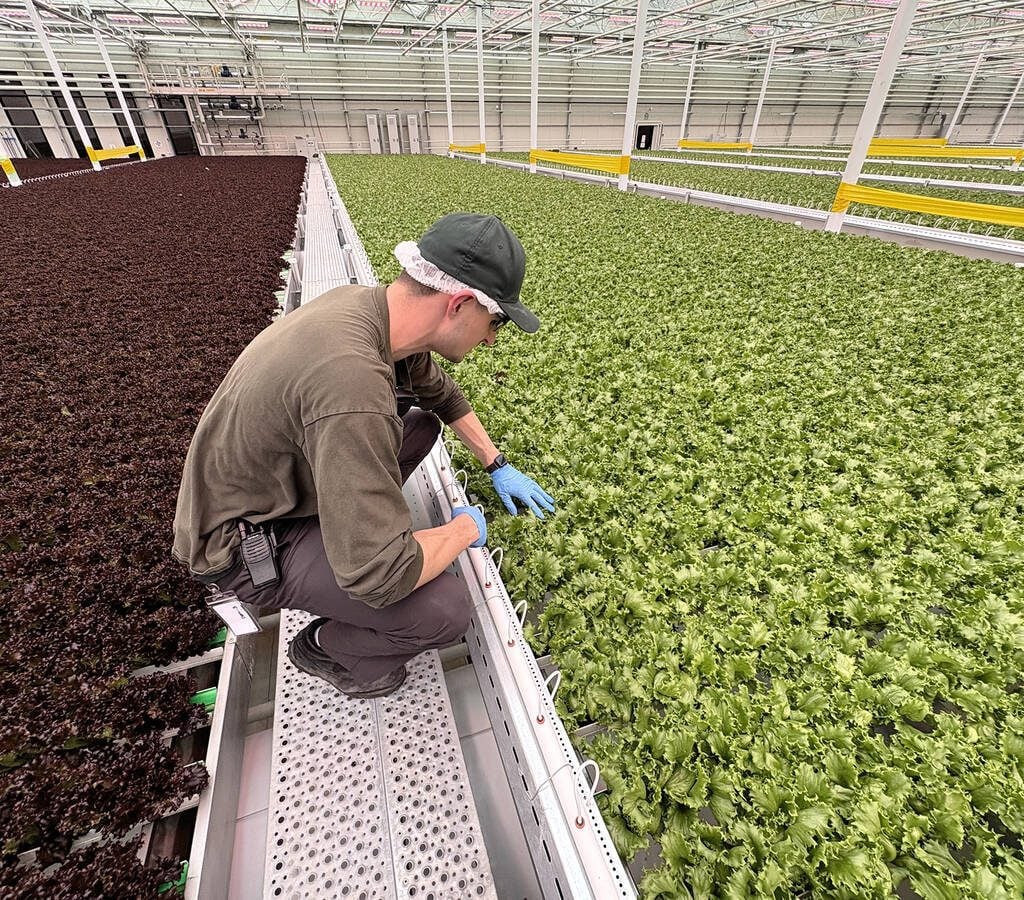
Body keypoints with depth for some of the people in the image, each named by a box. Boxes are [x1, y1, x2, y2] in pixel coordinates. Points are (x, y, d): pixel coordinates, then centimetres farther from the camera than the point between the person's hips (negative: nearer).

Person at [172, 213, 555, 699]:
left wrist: (499, 466, 13)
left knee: (423, 421, 10)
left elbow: (441, 391, 9)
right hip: (242, 544, -8)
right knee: (445, 609, -20)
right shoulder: (353, 380, -39)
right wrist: (464, 529, -16)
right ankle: (323, 646, 11)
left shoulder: (372, 305, -10)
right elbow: (380, 576, -35)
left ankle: (336, 532, 16)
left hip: (287, 478, 8)